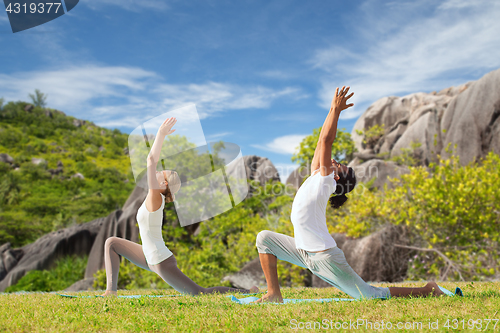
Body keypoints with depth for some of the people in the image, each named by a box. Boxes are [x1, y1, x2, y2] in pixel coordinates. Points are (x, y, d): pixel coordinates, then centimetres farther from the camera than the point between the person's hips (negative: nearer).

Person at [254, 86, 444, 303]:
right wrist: (333, 111, 14)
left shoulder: (324, 179, -9)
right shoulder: (315, 177, 11)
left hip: (324, 256, -9)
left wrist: (335, 110, -11)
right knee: (265, 238, 9)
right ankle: (274, 294, 11)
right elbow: (322, 142, 13)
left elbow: (326, 141, -16)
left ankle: (425, 291, 11)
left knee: (370, 296, -4)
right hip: (303, 251, 9)